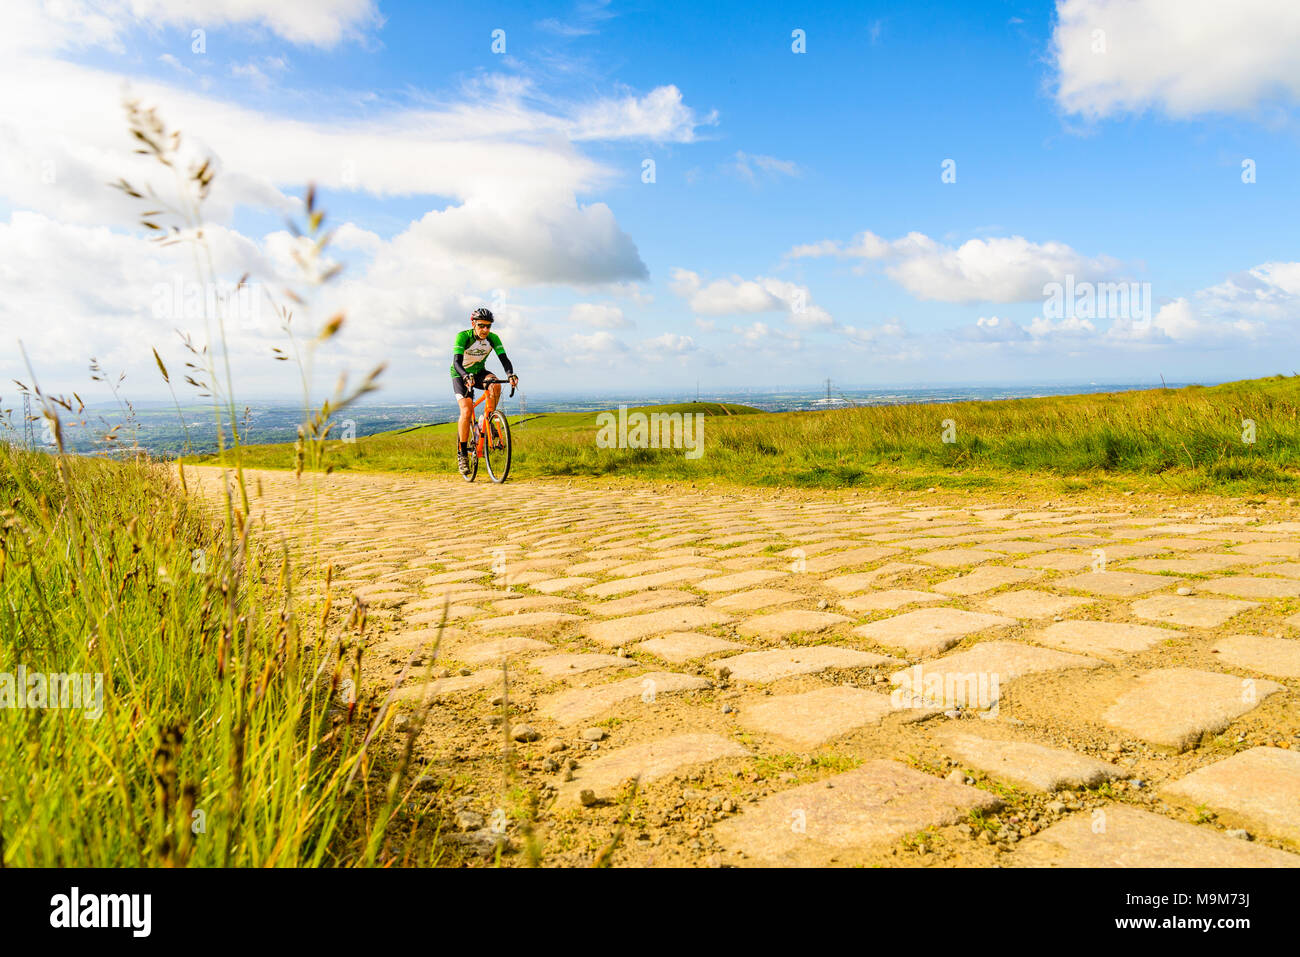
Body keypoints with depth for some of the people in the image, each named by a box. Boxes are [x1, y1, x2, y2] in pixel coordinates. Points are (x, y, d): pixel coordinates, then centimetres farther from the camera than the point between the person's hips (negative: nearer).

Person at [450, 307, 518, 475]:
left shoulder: (493, 338, -15)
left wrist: (511, 374, -43)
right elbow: (457, 362, -35)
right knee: (467, 412, -21)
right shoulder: (463, 336, -25)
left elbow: (504, 359, -22)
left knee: (495, 386, -31)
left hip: (479, 372, 3)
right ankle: (462, 453, -10)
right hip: (461, 375, -3)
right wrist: (466, 377, -55)